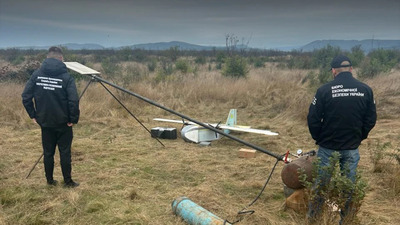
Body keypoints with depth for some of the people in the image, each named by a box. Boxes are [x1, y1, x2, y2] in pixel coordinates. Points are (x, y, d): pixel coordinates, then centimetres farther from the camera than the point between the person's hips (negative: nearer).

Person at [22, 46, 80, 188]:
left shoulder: (37, 75, -2)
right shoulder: (66, 77, -12)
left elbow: (26, 97, -2)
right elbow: (74, 101, -20)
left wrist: (33, 115, 6)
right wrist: (73, 119, -8)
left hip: (44, 122, 3)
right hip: (63, 123, -3)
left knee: (48, 152, 15)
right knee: (65, 152, 7)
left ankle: (50, 180, 25)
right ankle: (68, 181, 15)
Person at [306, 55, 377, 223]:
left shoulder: (324, 90, -13)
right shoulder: (365, 90, -4)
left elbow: (312, 119, -11)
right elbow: (371, 119, 2)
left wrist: (319, 138, 6)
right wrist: (359, 137, 15)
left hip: (328, 147, -2)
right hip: (352, 148, 2)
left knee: (321, 183, 10)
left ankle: (312, 217, 22)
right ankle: (345, 218, 28)